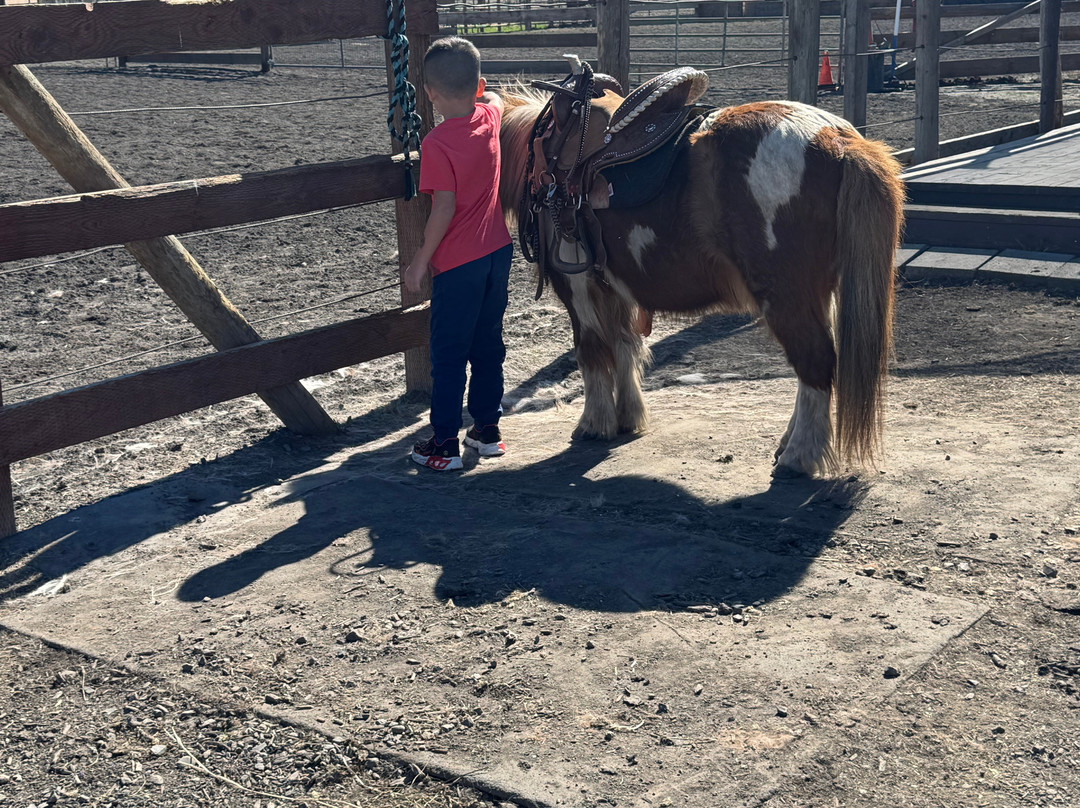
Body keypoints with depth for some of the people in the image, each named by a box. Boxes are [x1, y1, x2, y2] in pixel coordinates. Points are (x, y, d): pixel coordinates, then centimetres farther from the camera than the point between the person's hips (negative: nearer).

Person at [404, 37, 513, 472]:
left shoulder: (437, 143, -18)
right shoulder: (489, 118, 0)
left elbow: (445, 209, -20)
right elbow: (494, 98, 26)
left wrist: (420, 260, -13)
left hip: (458, 263, -6)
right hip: (497, 251, 6)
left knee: (448, 355, 3)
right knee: (489, 346, 17)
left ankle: (444, 444, 9)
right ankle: (487, 429, 26)